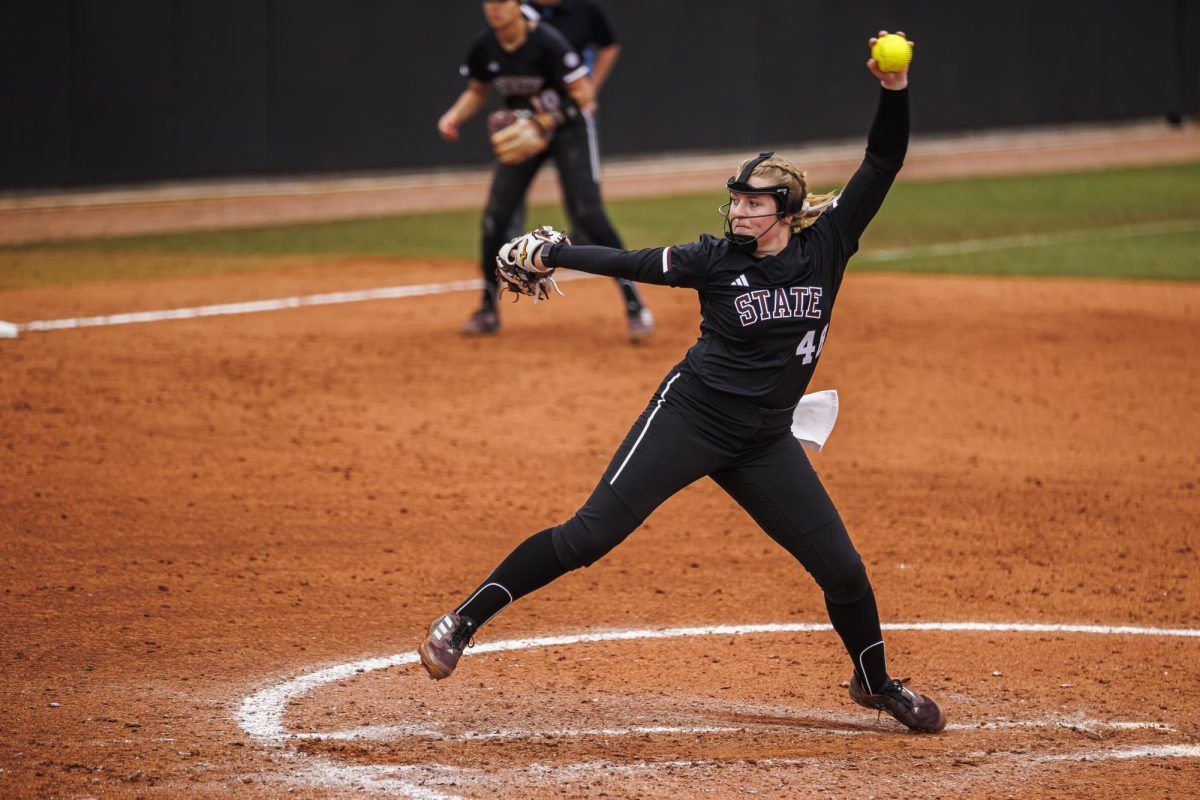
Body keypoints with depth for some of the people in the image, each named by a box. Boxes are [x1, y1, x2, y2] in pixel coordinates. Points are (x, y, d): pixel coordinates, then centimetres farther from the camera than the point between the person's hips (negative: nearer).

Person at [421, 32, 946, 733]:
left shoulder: (825, 248, -2)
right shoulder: (718, 259, -4)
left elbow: (883, 166, -7)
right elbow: (636, 264, -2)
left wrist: (896, 94, -19)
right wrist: (553, 254, -7)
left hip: (764, 441, 2)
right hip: (690, 417, -2)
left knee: (842, 569, 2)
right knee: (591, 533, -9)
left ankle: (876, 682, 27)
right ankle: (465, 621, -3)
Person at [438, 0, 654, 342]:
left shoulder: (545, 42, -23)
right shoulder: (484, 48, -7)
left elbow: (583, 93, -22)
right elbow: (476, 92, 10)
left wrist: (547, 121, -35)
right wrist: (454, 116, -9)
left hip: (569, 129, -5)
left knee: (587, 214, -16)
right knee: (494, 218, -3)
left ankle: (634, 304, -10)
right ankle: (488, 310, 13)